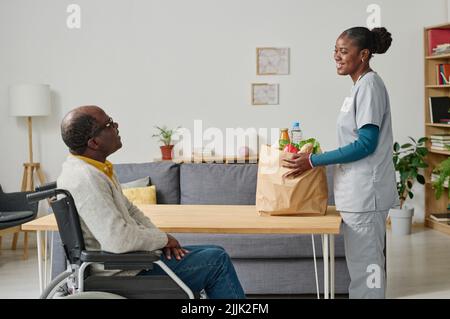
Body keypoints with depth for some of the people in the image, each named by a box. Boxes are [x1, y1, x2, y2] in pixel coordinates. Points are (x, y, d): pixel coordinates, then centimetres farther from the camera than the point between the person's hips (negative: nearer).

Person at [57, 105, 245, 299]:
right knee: (217, 261, -7)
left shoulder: (98, 169, 9)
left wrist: (160, 239, 1)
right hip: (123, 275, -10)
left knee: (217, 255, 12)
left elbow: (129, 210, 18)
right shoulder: (85, 179, -25)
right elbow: (119, 239, -32)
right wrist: (163, 238, -15)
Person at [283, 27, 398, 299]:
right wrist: (317, 159, 18)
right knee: (364, 263, 15)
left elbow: (366, 144, -20)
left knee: (365, 265, -2)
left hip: (365, 192, -10)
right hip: (357, 191, 10)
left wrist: (314, 161, -17)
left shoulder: (370, 85, -14)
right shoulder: (361, 86, 14)